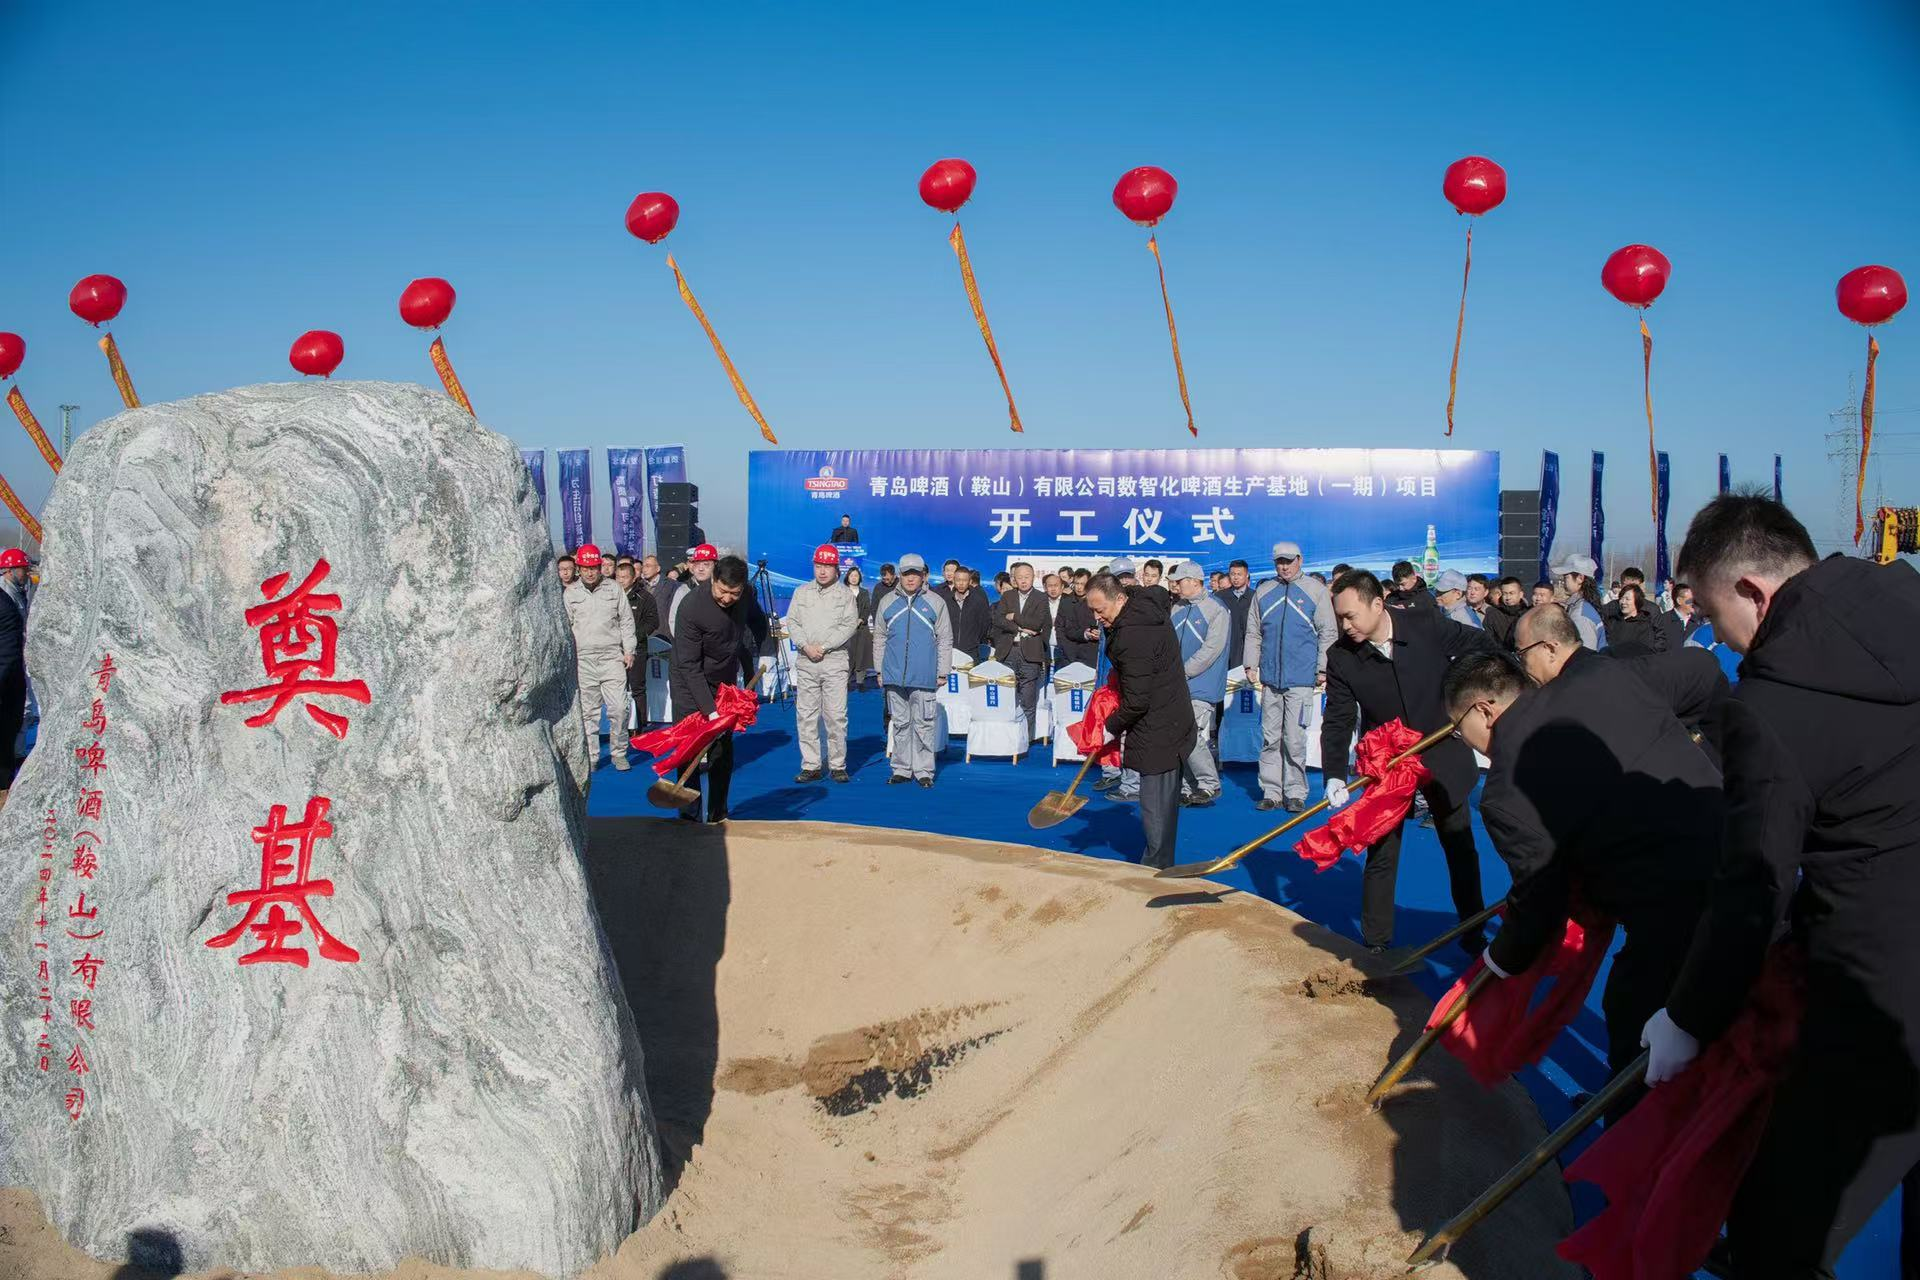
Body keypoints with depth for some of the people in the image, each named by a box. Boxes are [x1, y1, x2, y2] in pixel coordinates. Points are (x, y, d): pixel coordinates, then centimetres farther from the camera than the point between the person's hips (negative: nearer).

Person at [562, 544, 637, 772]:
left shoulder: (613, 589, 6)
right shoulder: (570, 593, 6)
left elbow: (626, 621, 10)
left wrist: (629, 650, 4)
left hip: (612, 657, 0)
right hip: (583, 659, 0)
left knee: (618, 708, -5)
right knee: (588, 711, 4)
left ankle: (619, 754, 8)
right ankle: (591, 756, 13)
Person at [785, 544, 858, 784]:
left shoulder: (845, 594, 5)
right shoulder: (802, 592, 13)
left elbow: (849, 625, -5)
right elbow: (792, 623, 6)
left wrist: (823, 646, -12)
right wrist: (806, 646, -10)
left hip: (835, 660, -3)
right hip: (805, 661, 3)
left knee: (836, 716, -4)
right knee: (806, 715, 2)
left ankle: (837, 766, 4)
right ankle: (810, 766, 9)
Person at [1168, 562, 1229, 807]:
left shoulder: (1216, 610, -7)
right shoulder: (1177, 610, 14)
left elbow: (1211, 649, -14)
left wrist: (1181, 672, -15)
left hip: (1201, 687, -7)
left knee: (1189, 734, -15)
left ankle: (1209, 784, -1)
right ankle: (1188, 789, 16)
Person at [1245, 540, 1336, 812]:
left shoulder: (1316, 591, 2)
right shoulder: (1263, 591, 12)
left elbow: (1328, 633, 3)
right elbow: (1253, 632, 16)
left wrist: (1323, 669, -2)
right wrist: (1251, 665, 8)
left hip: (1301, 679, -3)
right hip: (1270, 678, 4)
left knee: (1294, 740, -4)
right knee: (1270, 739, 6)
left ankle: (1295, 793, 6)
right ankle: (1271, 792, 13)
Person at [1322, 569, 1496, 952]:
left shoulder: (1427, 625, -17)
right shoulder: (1341, 656, -15)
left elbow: (1479, 646, 0)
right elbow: (1338, 720, -13)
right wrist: (1334, 775, -23)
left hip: (1443, 755, 1)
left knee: (1460, 848, 13)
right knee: (1381, 855, 1)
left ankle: (1473, 935, 30)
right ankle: (1375, 945, 13)